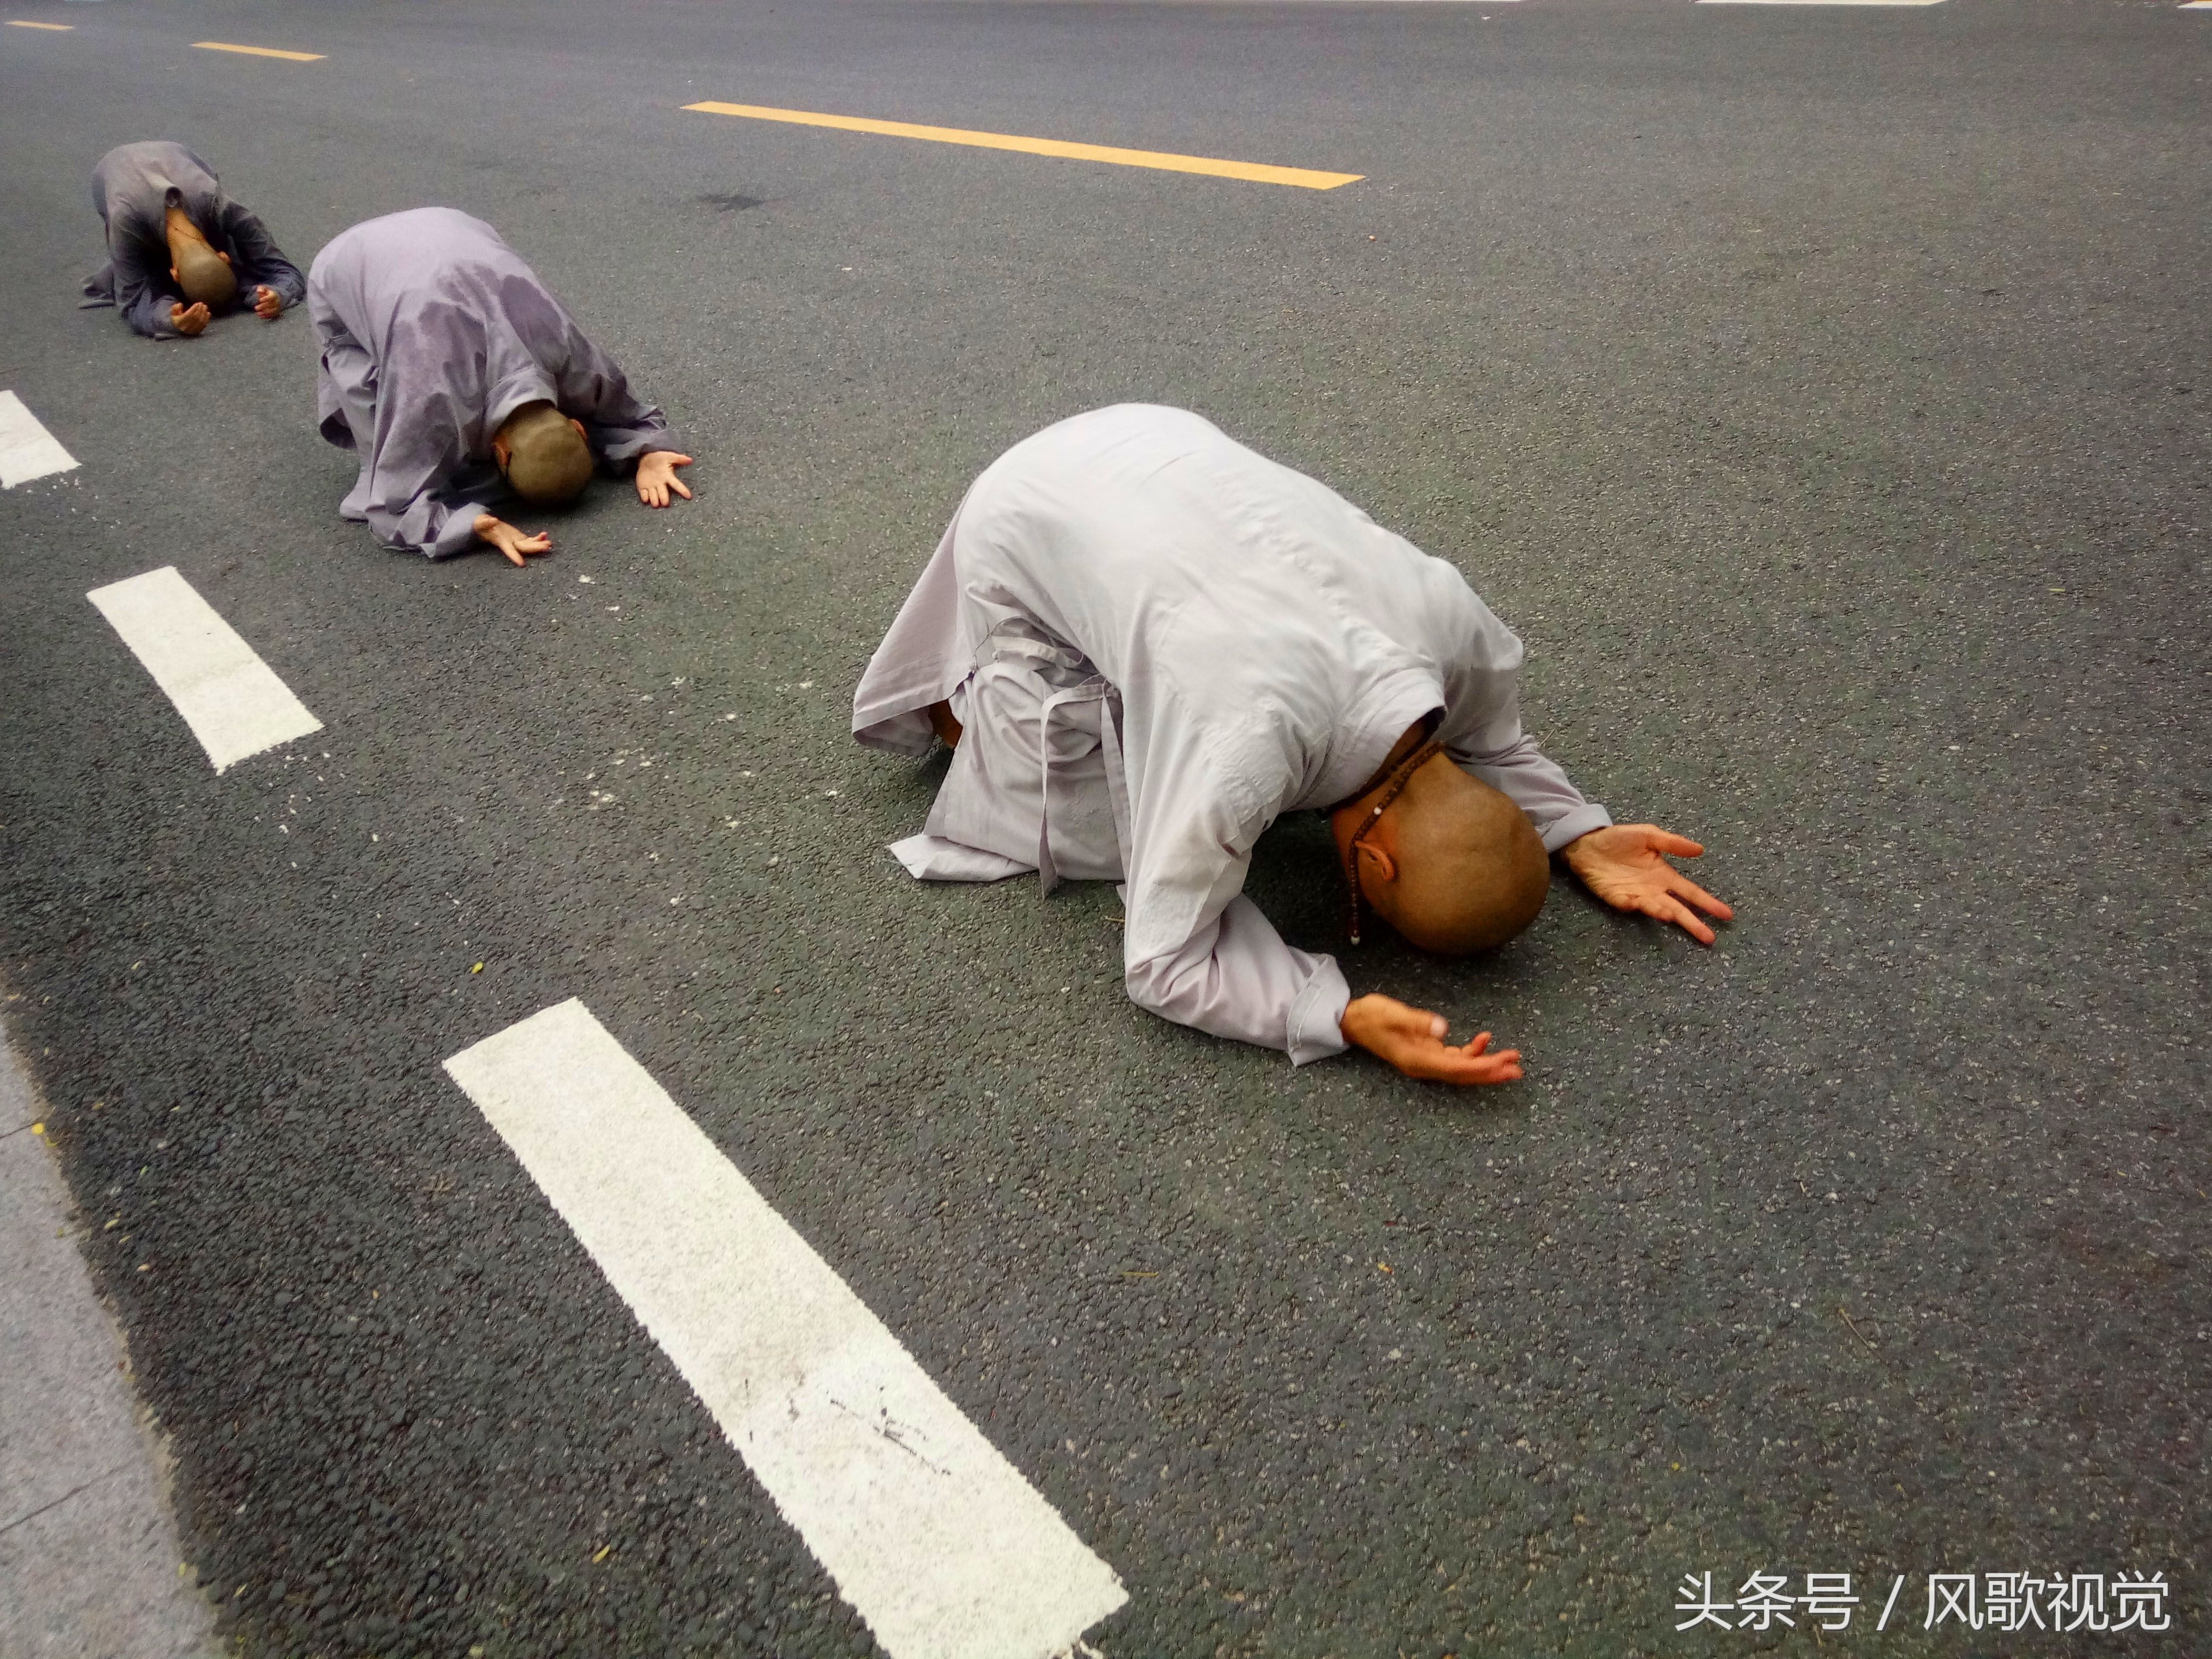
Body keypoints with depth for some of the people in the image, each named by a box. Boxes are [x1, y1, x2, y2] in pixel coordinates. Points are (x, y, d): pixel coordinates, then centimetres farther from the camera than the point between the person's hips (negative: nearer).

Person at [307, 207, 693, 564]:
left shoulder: (572, 357, -30)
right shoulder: (433, 399, -43)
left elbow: (622, 408, -9)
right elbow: (398, 506, -37)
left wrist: (648, 454, -31)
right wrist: (480, 525, -54)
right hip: (345, 273, -4)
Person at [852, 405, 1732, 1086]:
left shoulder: (1464, 631, -22)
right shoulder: (1244, 753, -40)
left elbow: (1492, 746, 2)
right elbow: (1163, 964, -28)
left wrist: (1581, 838, -13)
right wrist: (1343, 1017, -40)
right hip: (1023, 526, -5)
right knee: (1101, 839, -5)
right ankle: (958, 699, 17)